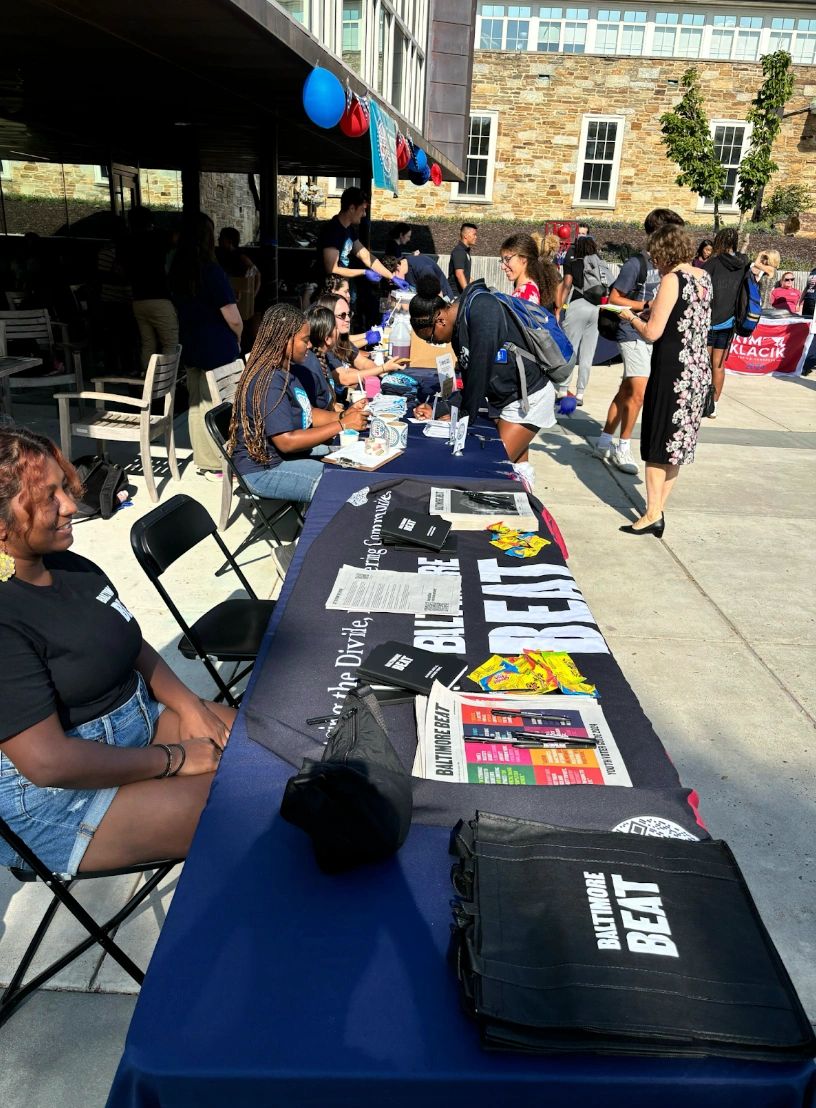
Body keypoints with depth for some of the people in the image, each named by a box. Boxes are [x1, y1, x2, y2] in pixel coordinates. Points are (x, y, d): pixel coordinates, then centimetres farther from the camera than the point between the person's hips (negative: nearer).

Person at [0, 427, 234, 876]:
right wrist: (173, 760, -18)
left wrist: (189, 705, -4)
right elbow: (48, 762, -28)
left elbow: (133, 646, 12)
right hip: (51, 796, -8)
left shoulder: (70, 567, 0)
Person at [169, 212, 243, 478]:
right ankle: (220, 465, 9)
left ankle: (203, 461, 23)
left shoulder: (177, 271, 4)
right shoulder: (212, 272, -17)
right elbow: (234, 319, -19)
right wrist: (237, 338, 1)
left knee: (197, 405, 14)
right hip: (219, 351, -7)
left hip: (191, 348, 7)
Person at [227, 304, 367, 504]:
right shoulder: (268, 382, -23)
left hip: (292, 454, 10)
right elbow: (287, 441, -27)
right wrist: (342, 425, -22)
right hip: (264, 469, -10)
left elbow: (305, 414, 15)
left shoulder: (284, 371, 8)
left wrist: (342, 416, -2)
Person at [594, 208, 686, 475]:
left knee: (626, 390, 11)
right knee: (639, 392, -12)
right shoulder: (637, 263, -11)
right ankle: (622, 447, 3)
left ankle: (604, 442, 21)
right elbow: (614, 298, -10)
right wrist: (647, 305, -17)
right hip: (634, 334, -7)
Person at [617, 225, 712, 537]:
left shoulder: (672, 279, -12)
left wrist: (632, 317, 3)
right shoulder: (704, 277, 11)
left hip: (672, 370, -8)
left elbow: (652, 333, -15)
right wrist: (653, 315, 18)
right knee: (676, 443, 13)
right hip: (700, 370, 8)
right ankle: (659, 508, 22)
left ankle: (653, 515, 3)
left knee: (657, 445, 0)